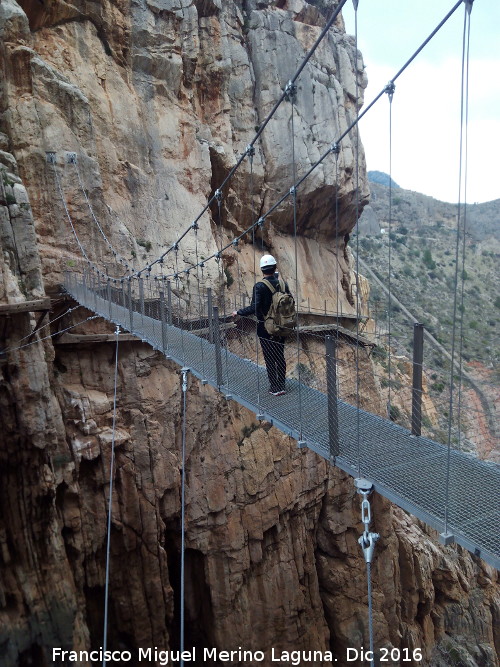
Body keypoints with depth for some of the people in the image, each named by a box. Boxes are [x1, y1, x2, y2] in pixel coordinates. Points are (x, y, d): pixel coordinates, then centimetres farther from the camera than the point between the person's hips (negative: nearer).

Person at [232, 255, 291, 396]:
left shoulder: (260, 286, -17)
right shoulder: (282, 284, -1)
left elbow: (254, 308, -21)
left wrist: (238, 312, -8)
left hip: (265, 328, -5)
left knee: (269, 359, 5)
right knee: (280, 357, 15)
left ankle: (275, 388, 9)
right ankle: (282, 385, 23)